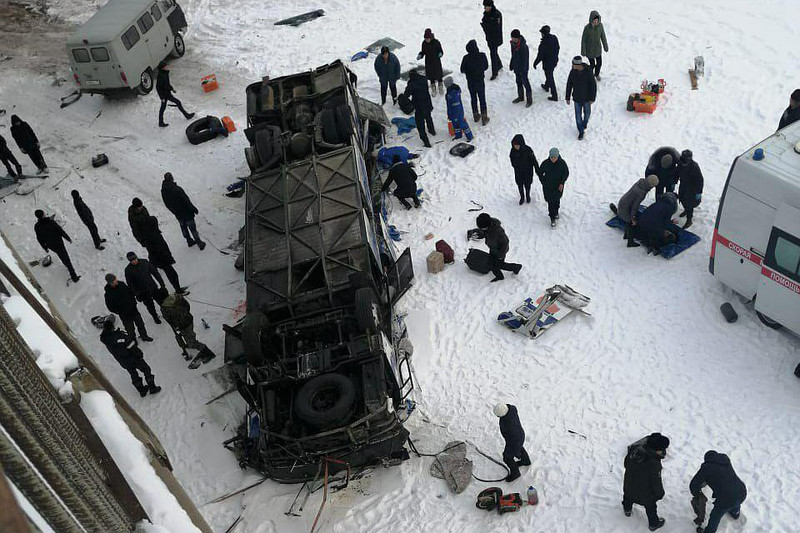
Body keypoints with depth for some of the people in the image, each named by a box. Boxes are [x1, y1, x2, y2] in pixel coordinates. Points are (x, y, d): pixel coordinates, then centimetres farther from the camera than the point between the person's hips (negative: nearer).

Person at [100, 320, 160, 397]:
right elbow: (132, 347, -25)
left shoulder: (105, 339, -13)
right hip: (132, 358, -6)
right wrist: (140, 355, -12)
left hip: (123, 362, 6)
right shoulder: (120, 335, -30)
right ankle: (152, 388, 20)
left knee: (133, 374, 25)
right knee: (146, 369, 13)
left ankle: (142, 390, 36)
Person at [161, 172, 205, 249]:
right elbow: (186, 201, -24)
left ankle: (189, 241, 39)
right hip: (186, 213, -5)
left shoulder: (163, 191, -8)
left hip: (178, 215, 6)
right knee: (192, 228, 9)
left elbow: (167, 205, 4)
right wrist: (194, 209, -10)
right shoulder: (177, 189, -29)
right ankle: (200, 243, 20)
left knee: (183, 227, 25)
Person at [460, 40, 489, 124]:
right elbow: (486, 66, -1)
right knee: (482, 99, 11)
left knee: (473, 98, 18)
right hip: (480, 81, 0)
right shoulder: (482, 55, -17)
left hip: (470, 82, 1)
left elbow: (462, 70, -8)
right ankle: (484, 117, 14)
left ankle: (476, 115, 30)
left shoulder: (466, 58, -19)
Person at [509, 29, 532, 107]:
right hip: (516, 67, 8)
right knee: (518, 82, 21)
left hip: (523, 68, -8)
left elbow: (525, 59, -23)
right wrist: (511, 65, 17)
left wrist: (523, 70, -21)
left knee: (525, 83, 0)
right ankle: (520, 97, 38)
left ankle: (529, 99, 11)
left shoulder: (523, 46, -27)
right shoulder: (513, 44, -2)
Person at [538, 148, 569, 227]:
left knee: (557, 201, 21)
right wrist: (543, 182, -4)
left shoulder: (562, 163, -18)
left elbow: (566, 173, -2)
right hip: (548, 187, -1)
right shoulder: (545, 163, -19)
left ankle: (556, 212, 48)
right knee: (550, 202, 0)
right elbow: (540, 173, -1)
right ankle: (552, 219, 11)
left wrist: (562, 183, -10)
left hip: (558, 187, 2)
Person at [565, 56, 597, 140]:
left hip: (586, 98, -1)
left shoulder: (588, 72, -23)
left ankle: (585, 123, 50)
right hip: (577, 98, 1)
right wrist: (568, 98, 0)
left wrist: (592, 98, -11)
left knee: (587, 113, 20)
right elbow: (569, 85, -3)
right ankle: (581, 131, 24)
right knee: (578, 115, 7)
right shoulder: (572, 72, -14)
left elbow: (593, 86, -13)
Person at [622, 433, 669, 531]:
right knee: (650, 506, 25)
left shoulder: (634, 449, -24)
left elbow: (626, 463, -3)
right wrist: (659, 493, -3)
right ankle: (654, 523, 48)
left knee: (628, 497, 35)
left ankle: (627, 509, 62)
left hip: (629, 485, 4)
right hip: (645, 492, -4)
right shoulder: (654, 463, -39)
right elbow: (656, 482, -23)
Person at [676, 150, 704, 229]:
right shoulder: (680, 164, -16)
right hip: (683, 186, 6)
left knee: (689, 203, -2)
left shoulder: (694, 167, -34)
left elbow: (699, 180, -24)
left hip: (692, 188, -6)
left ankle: (689, 220, 15)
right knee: (681, 199, 24)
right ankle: (686, 210, 55)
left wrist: (699, 192, -19)